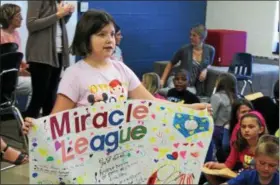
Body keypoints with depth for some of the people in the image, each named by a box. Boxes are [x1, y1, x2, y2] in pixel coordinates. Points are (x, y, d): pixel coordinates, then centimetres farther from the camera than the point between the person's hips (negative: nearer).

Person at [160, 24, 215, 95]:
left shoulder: (210, 50, 1)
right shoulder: (184, 49, -3)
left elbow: (209, 64, 22)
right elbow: (171, 64, 9)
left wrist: (205, 70, -2)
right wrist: (162, 80, 1)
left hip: (191, 85, 2)